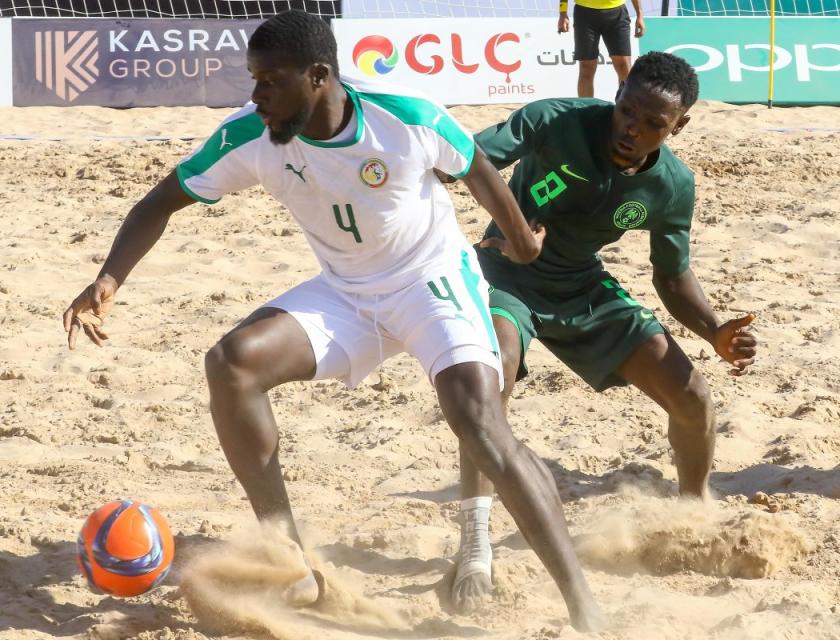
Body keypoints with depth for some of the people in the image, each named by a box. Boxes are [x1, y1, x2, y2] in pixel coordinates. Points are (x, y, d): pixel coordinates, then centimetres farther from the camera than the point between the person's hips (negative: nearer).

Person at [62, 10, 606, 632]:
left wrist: (520, 238, 12)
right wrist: (110, 280, -24)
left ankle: (585, 607, -20)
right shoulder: (249, 137, -19)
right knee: (232, 362, -18)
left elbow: (477, 170, -6)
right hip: (346, 293, 4)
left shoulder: (409, 117, -27)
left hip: (435, 278, -4)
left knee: (483, 428, -25)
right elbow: (163, 201, -7)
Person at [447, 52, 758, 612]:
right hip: (509, 272, -4)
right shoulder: (554, 123, -26)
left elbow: (673, 276, 3)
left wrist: (716, 332, -15)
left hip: (584, 286, 4)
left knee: (693, 399, -2)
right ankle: (475, 545, -33)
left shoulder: (673, 187, -12)